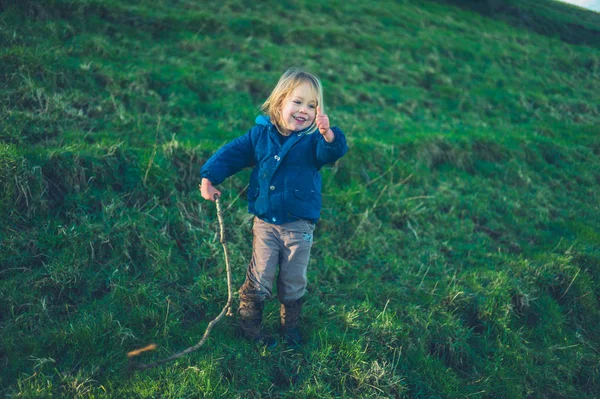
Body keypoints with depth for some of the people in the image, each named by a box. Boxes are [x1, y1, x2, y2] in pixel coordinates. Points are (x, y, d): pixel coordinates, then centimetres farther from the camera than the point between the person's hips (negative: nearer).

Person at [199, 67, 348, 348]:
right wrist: (209, 177, -6)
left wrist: (328, 134, -48)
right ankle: (248, 322, 28)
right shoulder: (260, 134, -1)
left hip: (299, 226, 0)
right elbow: (232, 153, 4)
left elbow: (334, 151, -27)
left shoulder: (313, 140, -7)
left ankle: (291, 325, 35)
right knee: (260, 277, 8)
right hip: (265, 222, 0)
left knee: (294, 280, 14)